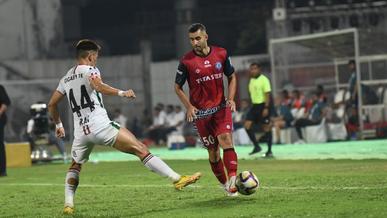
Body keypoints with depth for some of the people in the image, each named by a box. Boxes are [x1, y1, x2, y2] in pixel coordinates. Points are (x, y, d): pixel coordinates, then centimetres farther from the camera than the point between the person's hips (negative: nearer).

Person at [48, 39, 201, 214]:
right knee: (140, 150, -8)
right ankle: (176, 179, -16)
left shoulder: (66, 78, 21)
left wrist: (58, 125, 40)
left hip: (81, 132, 6)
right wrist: (121, 93, -14)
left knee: (75, 166, 29)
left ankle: (68, 204, 14)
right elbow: (98, 86, -21)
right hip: (100, 126, -6)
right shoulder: (89, 70, 1)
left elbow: (52, 104, 27)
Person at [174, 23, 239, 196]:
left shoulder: (221, 54, 0)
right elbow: (177, 87, 3)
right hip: (200, 112, -1)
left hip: (221, 107, 1)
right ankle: (225, 185, 17)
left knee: (226, 140, -21)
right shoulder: (186, 61, -7)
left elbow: (232, 77, 14)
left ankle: (233, 180, -29)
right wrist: (189, 107, -11)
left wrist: (231, 98, -3)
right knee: (212, 151, 3)